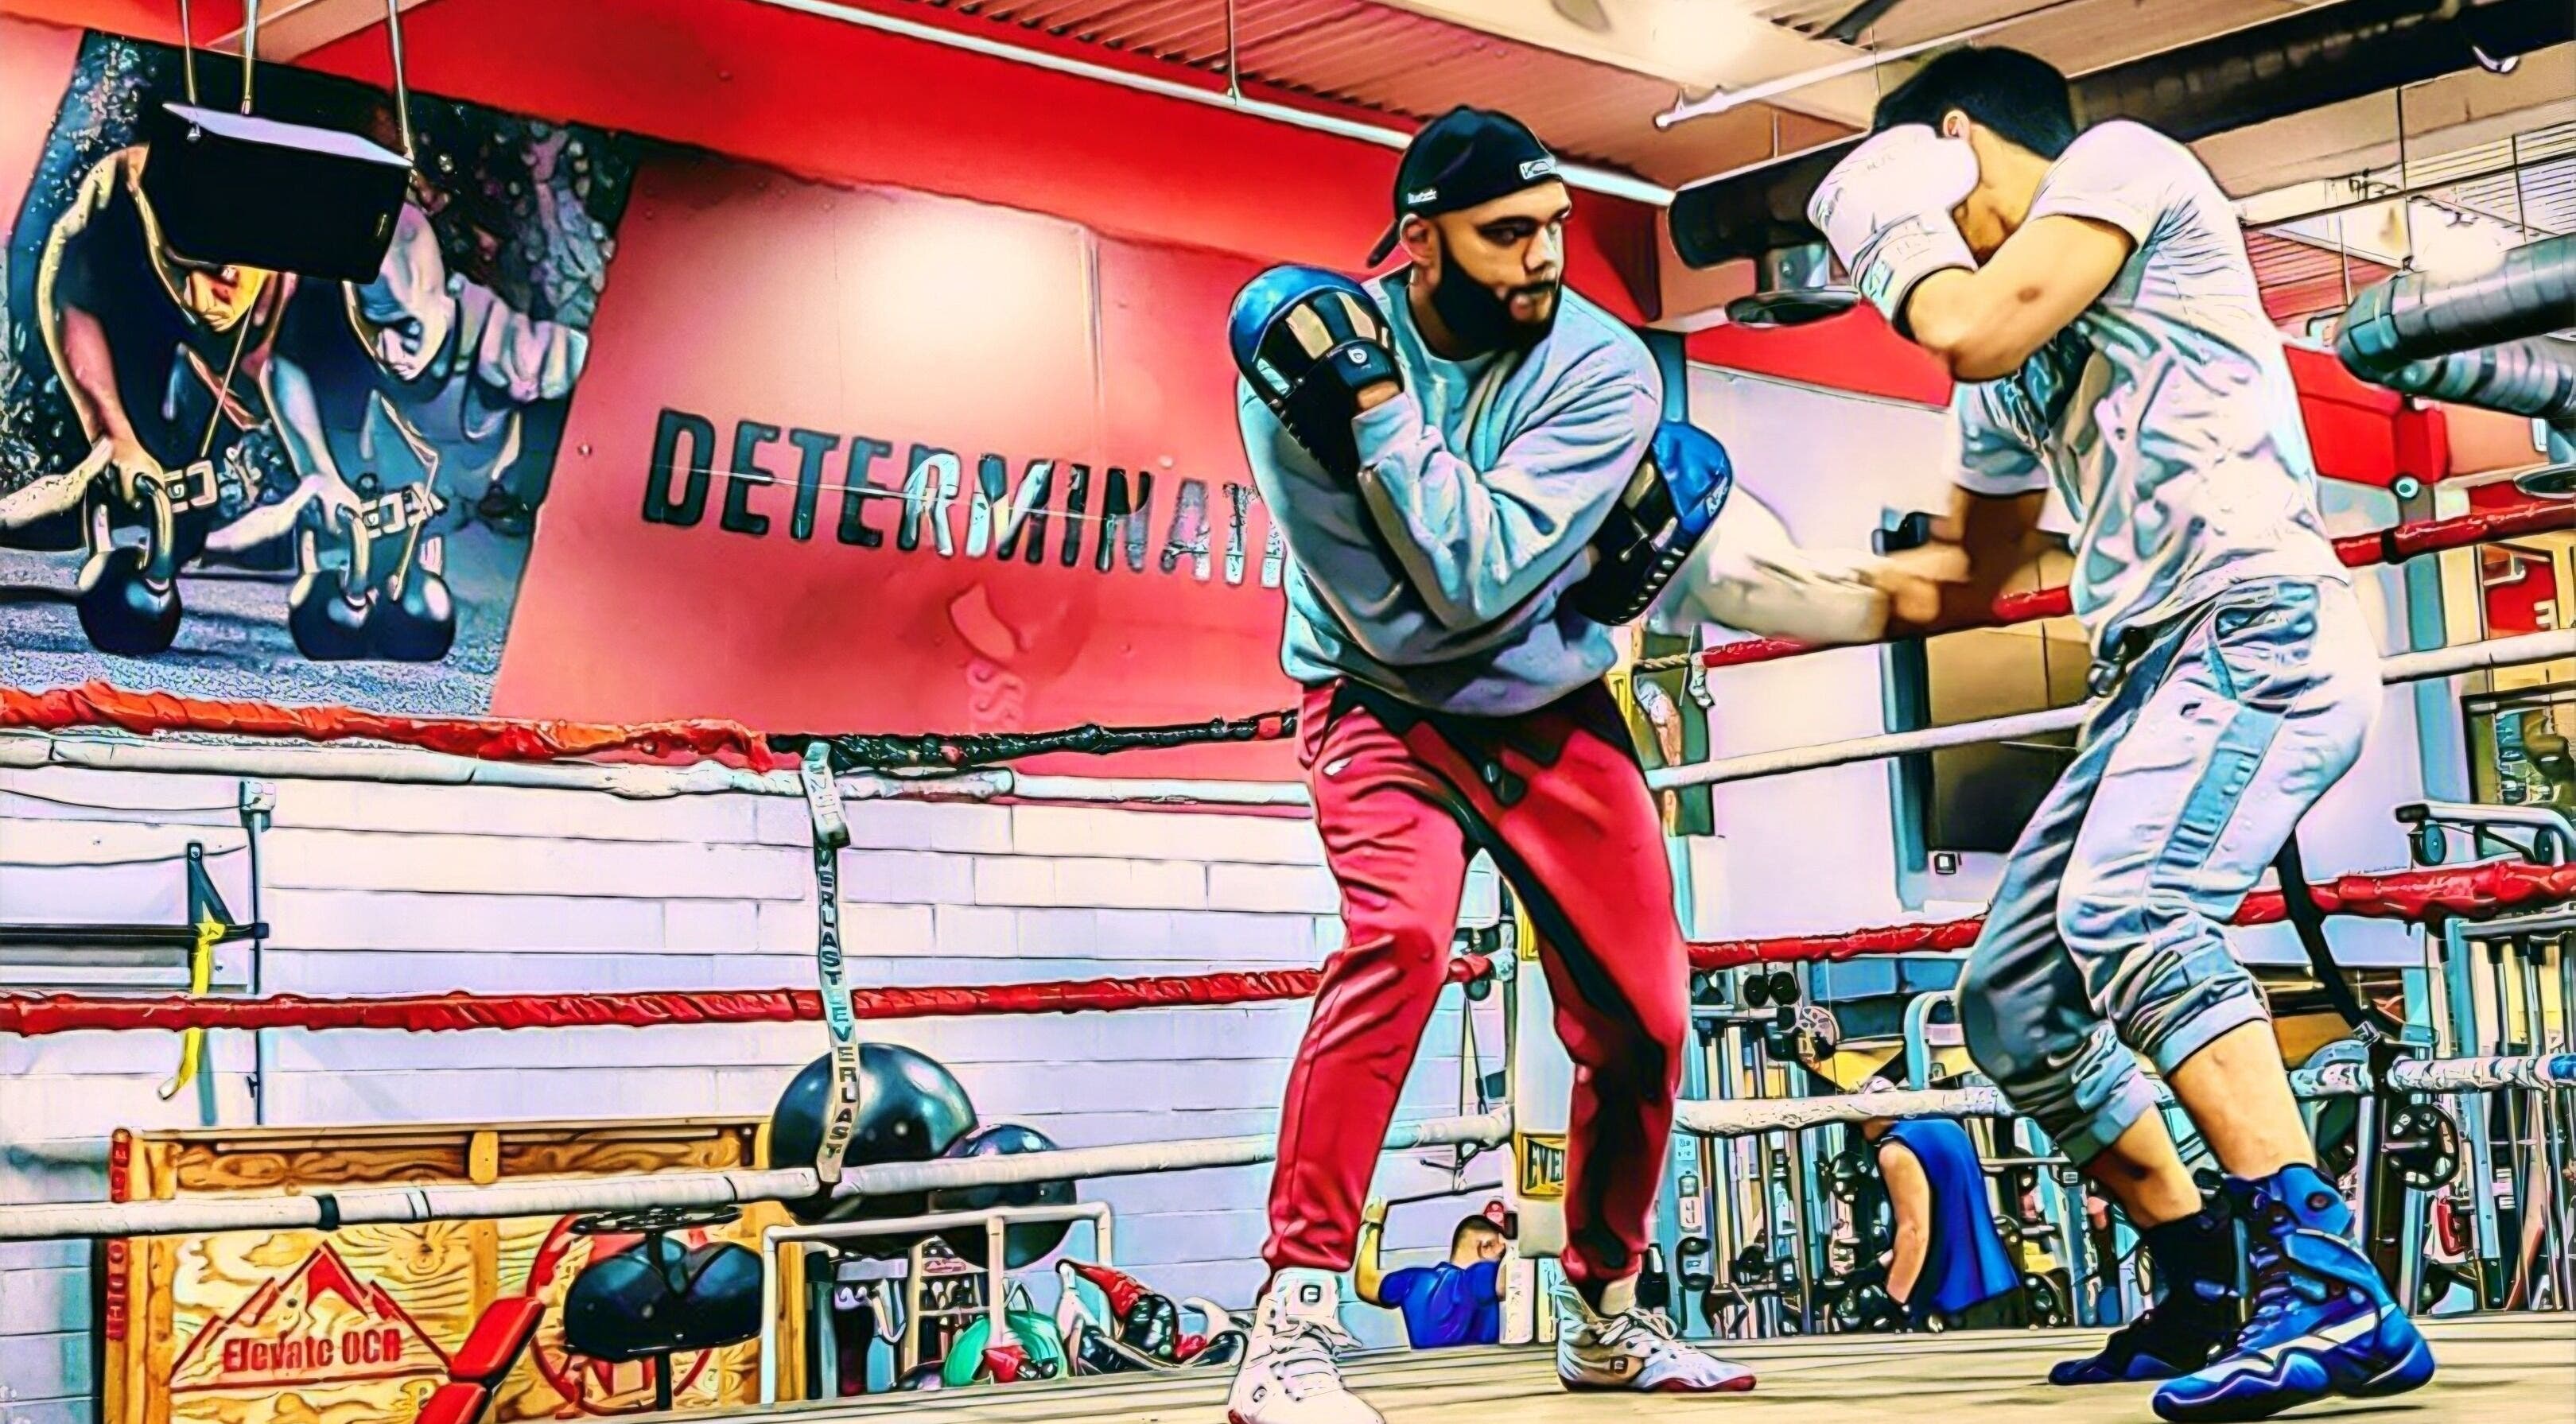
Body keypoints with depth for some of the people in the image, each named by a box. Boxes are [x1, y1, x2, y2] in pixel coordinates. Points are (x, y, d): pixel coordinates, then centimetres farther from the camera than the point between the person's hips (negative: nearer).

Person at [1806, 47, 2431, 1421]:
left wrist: (1890, 224, 5)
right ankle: (2204, 1292, 18)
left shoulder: (2121, 159, 2)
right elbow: (1964, 572, 34)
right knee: (2010, 1002, 8)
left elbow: (1977, 330, -15)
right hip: (2153, 674, 10)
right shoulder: (2005, 357, 25)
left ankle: (2331, 1292, -36)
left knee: (2124, 912, -32)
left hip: (2263, 627, -10)